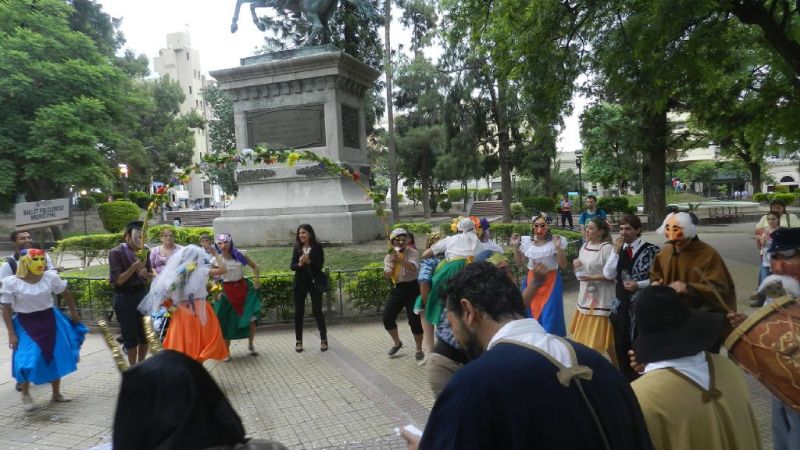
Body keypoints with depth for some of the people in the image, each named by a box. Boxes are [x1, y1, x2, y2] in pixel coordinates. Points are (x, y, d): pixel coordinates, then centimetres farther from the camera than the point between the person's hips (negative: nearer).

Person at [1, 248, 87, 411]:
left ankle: (56, 393, 26)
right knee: (26, 360, -10)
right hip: (25, 324, -3)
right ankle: (25, 395, 15)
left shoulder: (51, 277, -8)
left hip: (49, 321, 3)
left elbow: (66, 294, 8)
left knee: (57, 356, 8)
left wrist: (73, 312, 17)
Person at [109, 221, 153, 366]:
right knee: (130, 335, 6)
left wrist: (145, 273, -12)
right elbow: (117, 280, -16)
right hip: (124, 298, -5)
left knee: (145, 333, 11)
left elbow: (151, 277, 10)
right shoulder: (116, 253, -12)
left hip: (142, 294, 5)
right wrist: (134, 266, -23)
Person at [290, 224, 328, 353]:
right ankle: (298, 341, 17)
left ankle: (324, 340, 13)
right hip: (300, 283, 3)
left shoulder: (317, 247, -5)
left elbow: (320, 265, -10)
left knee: (317, 311, 0)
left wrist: (309, 261, -26)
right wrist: (299, 264, -20)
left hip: (314, 282, -3)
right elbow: (292, 266, 1)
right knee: (298, 312, 6)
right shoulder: (297, 248, 5)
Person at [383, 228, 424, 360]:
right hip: (396, 289, 4)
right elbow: (386, 276, -2)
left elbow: (413, 268, -26)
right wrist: (392, 265, -20)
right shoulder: (388, 257, 7)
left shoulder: (412, 253, -7)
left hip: (412, 288, -4)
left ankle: (419, 350, 14)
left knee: (414, 319, -3)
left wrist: (400, 260, -39)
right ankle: (396, 343, 24)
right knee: (387, 317, -1)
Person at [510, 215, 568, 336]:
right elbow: (519, 263, 10)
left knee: (550, 317, -3)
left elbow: (563, 266, -9)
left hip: (551, 283, -4)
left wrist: (558, 247, -21)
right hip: (532, 282, 4)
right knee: (530, 314, 10)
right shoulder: (527, 242, 2)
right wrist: (515, 246, -2)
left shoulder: (554, 242, -8)